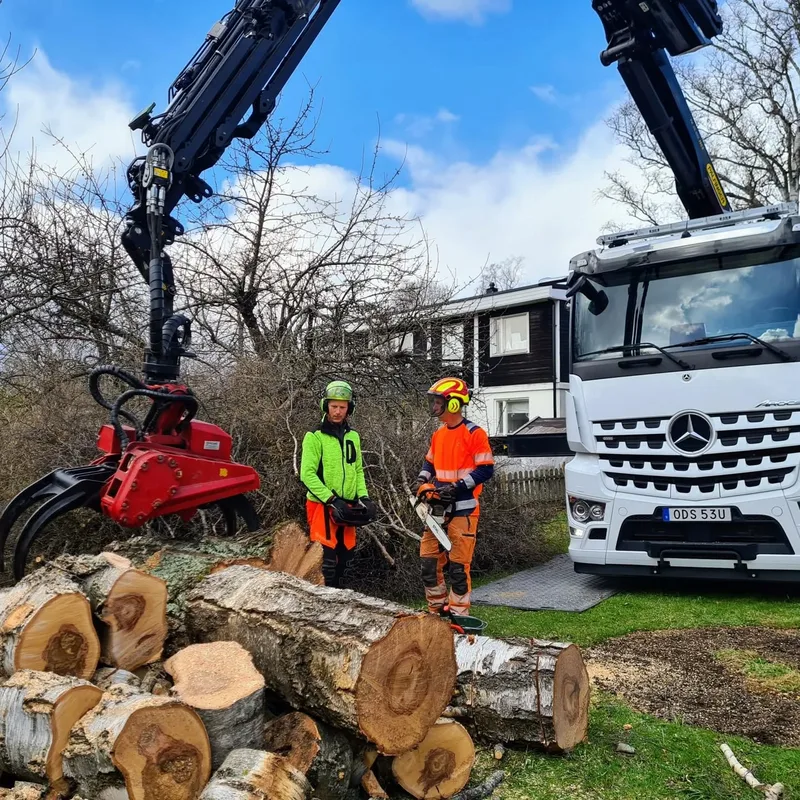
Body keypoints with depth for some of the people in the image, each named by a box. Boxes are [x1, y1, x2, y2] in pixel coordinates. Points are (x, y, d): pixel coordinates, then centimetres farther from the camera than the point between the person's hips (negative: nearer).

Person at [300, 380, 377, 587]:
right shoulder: (314, 437, -8)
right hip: (322, 506, -6)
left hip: (347, 508, 6)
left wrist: (363, 497, 1)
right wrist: (332, 500, -19)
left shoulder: (353, 437, 11)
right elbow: (307, 475, -13)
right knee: (326, 560, -11)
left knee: (344, 558, 14)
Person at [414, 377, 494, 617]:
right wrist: (423, 480, 4)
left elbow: (486, 469, -13)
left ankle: (458, 614, 11)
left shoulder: (474, 433, -10)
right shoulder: (438, 434, 12)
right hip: (436, 508, 7)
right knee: (429, 560, 8)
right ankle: (437, 610, 23)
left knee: (458, 565, -2)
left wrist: (459, 487, -20)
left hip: (463, 510, -7)